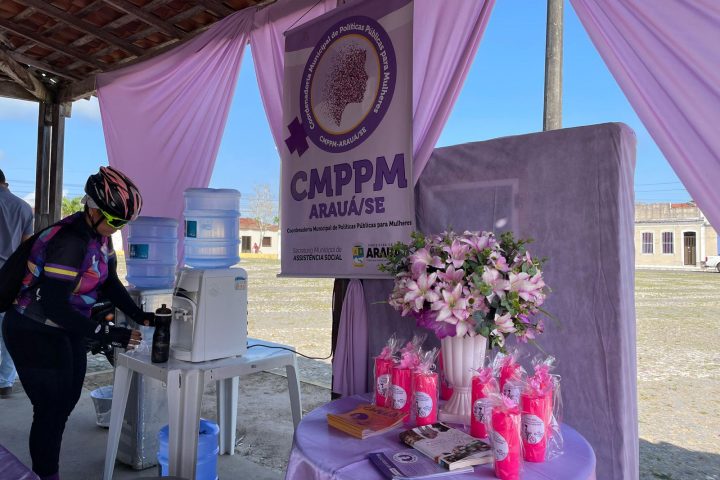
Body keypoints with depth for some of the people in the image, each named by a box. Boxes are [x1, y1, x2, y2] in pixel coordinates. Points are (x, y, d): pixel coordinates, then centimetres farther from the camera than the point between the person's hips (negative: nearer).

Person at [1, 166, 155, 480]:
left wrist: (139, 316, -10)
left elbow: (109, 282, 3)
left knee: (65, 403, 18)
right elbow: (52, 305, -31)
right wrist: (107, 335, -31)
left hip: (65, 331, 9)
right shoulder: (71, 241, -30)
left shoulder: (99, 235, -3)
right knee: (51, 411, 3)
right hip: (35, 335, -8)